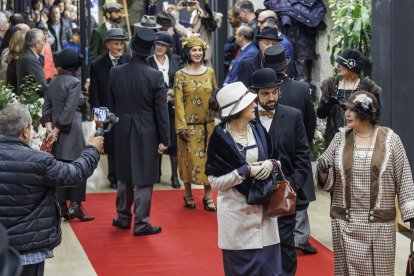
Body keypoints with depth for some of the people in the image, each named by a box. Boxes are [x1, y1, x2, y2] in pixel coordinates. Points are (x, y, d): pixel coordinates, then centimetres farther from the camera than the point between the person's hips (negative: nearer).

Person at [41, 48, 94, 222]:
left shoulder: (53, 82, 9)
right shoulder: (74, 82, -12)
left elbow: (46, 106, 7)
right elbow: (69, 110, -17)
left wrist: (49, 127, -1)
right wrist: (57, 130, -14)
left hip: (56, 131, 7)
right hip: (70, 131, -7)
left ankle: (62, 207, 13)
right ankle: (75, 206, 1)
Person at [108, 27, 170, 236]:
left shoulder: (115, 73, -5)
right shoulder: (155, 76, -15)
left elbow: (111, 105, 5)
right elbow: (161, 110, -12)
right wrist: (164, 139, -5)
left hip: (123, 133, 4)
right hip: (147, 134, -4)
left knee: (124, 177, 19)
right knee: (144, 180, 4)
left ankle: (123, 218, 30)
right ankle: (141, 224, 9)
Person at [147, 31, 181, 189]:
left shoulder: (175, 60, 5)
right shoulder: (148, 62, -3)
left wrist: (174, 92, -10)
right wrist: (165, 92, -13)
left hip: (173, 106, 2)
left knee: (174, 141, 2)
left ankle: (175, 176, 10)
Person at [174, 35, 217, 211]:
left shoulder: (210, 72, 4)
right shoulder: (180, 75, -5)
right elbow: (179, 102, -8)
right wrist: (181, 127, -13)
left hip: (208, 124, 3)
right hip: (189, 125, -3)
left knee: (208, 158, 4)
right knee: (190, 158, 3)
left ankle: (208, 197, 12)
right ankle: (188, 195, 18)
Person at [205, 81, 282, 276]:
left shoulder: (258, 130, 3)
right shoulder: (220, 138, -11)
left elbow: (271, 160, 14)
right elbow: (215, 182, -11)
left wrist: (271, 164, -9)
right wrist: (247, 171, -18)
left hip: (263, 209, 4)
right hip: (237, 212, -4)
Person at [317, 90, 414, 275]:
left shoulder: (390, 139, -3)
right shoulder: (340, 138, 3)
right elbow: (328, 182, 7)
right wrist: (323, 172, -14)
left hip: (380, 224, -2)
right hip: (344, 223, 2)